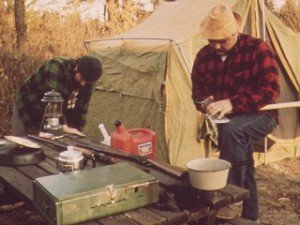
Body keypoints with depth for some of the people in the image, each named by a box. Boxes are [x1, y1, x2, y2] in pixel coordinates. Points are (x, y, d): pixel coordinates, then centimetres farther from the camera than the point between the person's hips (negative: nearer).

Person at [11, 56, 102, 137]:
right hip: (28, 110, -5)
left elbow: (81, 110, -3)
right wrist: (64, 126, -44)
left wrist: (77, 132, -11)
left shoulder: (88, 83, -9)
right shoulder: (57, 67, -30)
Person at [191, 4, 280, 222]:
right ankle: (249, 213, -4)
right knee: (239, 140, -21)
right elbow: (198, 91, 13)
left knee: (231, 130, -33)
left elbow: (271, 89, -20)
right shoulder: (204, 56, 2)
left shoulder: (257, 48, -11)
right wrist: (208, 103, -12)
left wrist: (232, 104, -30)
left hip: (259, 115, -5)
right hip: (225, 120, 5)